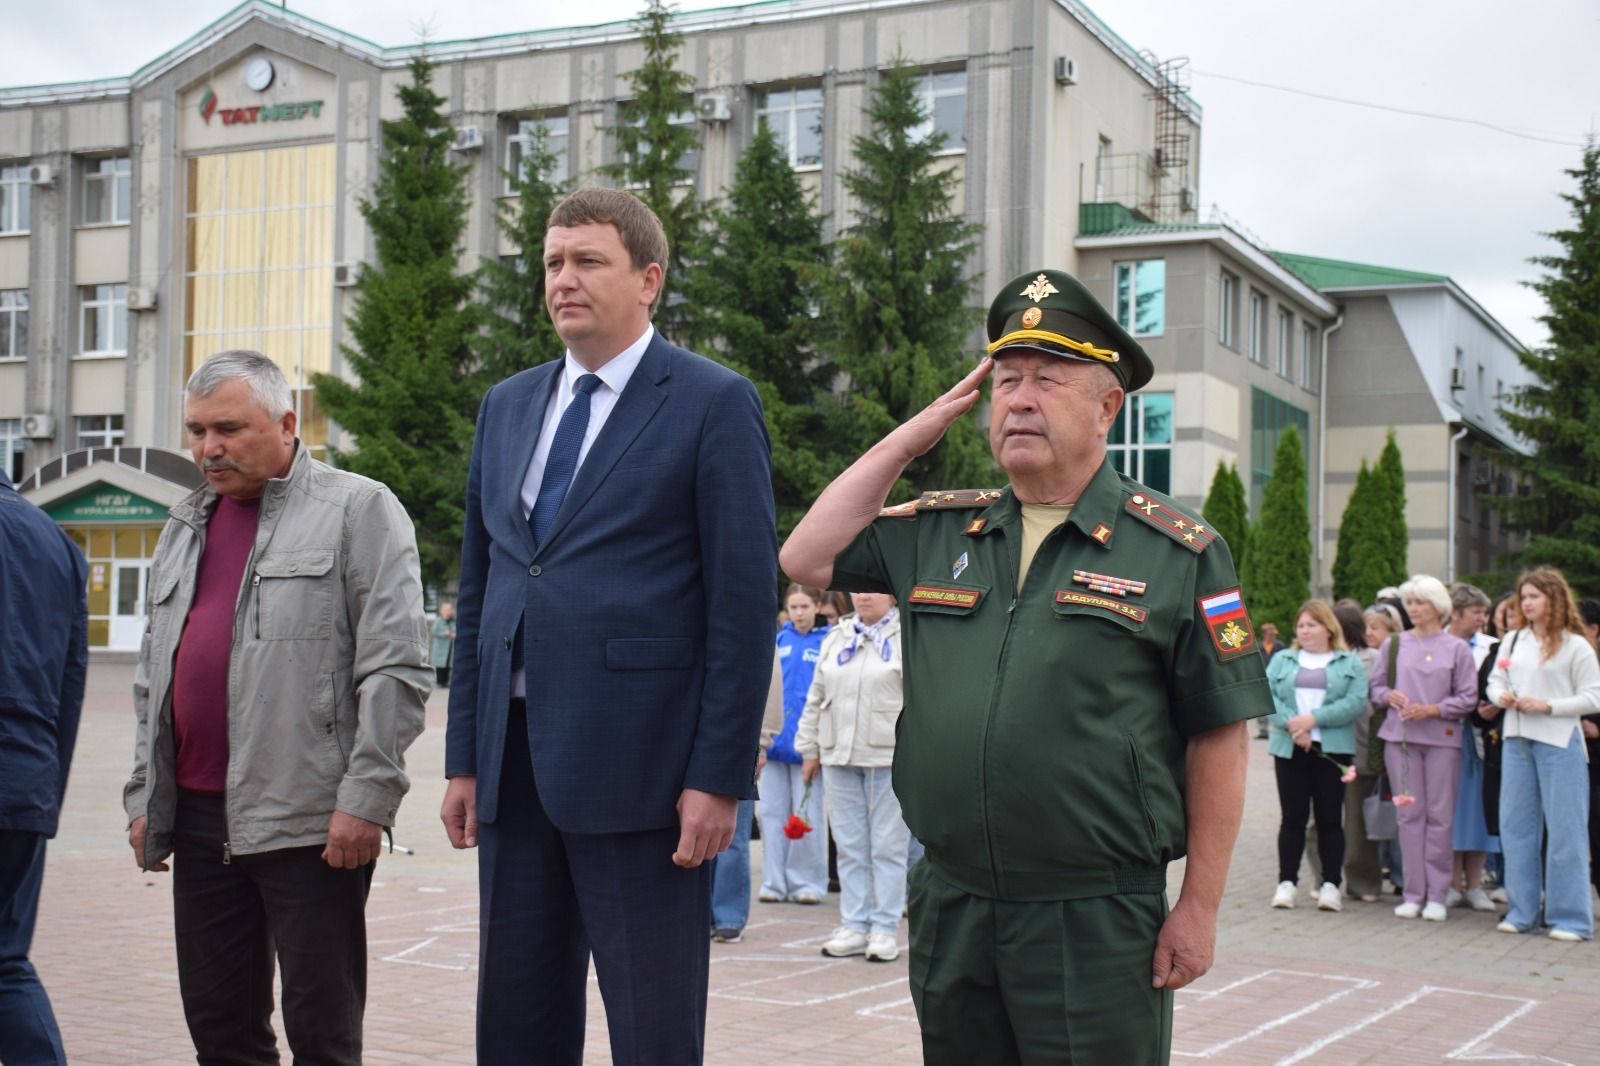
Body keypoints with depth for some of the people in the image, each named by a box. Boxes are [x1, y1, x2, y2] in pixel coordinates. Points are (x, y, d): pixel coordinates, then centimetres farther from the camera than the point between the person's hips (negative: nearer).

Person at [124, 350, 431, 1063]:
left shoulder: (359, 509, -2)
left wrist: (365, 798, -14)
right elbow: (152, 675, 23)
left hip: (308, 818, -6)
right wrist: (144, 796, 17)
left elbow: (395, 668, -9)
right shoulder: (186, 525, 19)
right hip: (199, 816, 7)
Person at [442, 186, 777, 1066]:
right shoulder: (506, 407, 14)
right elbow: (477, 591, 16)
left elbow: (746, 603, -9)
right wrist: (463, 758, 12)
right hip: (513, 763, 6)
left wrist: (719, 778, -13)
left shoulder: (713, 404, -4)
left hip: (637, 767, -6)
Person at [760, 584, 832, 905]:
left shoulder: (828, 641, -2)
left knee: (807, 815, 4)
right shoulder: (779, 640, 8)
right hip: (775, 737, 4)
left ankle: (807, 882, 13)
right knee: (772, 812, 6)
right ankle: (774, 881, 13)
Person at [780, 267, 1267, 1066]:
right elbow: (808, 558, 10)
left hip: (1098, 926, -4)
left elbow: (1218, 739, -3)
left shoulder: (1176, 552, -3)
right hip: (949, 910, 4)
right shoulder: (936, 533, 10)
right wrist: (909, 438, 6)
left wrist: (1199, 908, -6)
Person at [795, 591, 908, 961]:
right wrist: (809, 749, 15)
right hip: (839, 755, 5)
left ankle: (885, 929, 7)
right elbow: (816, 698, 19)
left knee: (887, 846, 1)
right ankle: (854, 927, 15)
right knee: (850, 846, 8)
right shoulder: (836, 638, 15)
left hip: (889, 755, -5)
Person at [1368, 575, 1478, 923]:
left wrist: (1432, 710, -12)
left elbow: (1468, 698, 0)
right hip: (1400, 737, 2)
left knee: (1440, 815, -1)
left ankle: (1437, 894, 5)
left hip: (1442, 738, -2)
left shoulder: (1457, 648, 3)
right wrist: (1389, 696, -7)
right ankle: (1413, 893, 7)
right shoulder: (1393, 645, 9)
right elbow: (1376, 685, 14)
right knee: (1409, 814, 2)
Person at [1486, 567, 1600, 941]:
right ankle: (1522, 911, 17)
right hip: (1516, 739, 5)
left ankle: (1570, 917, 4)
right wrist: (1502, 696, -6)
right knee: (1515, 825, 8)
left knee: (1565, 829, -2)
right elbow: (1495, 680, 16)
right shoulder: (1513, 640, 12)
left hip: (1559, 743, -5)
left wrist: (1548, 706, -14)